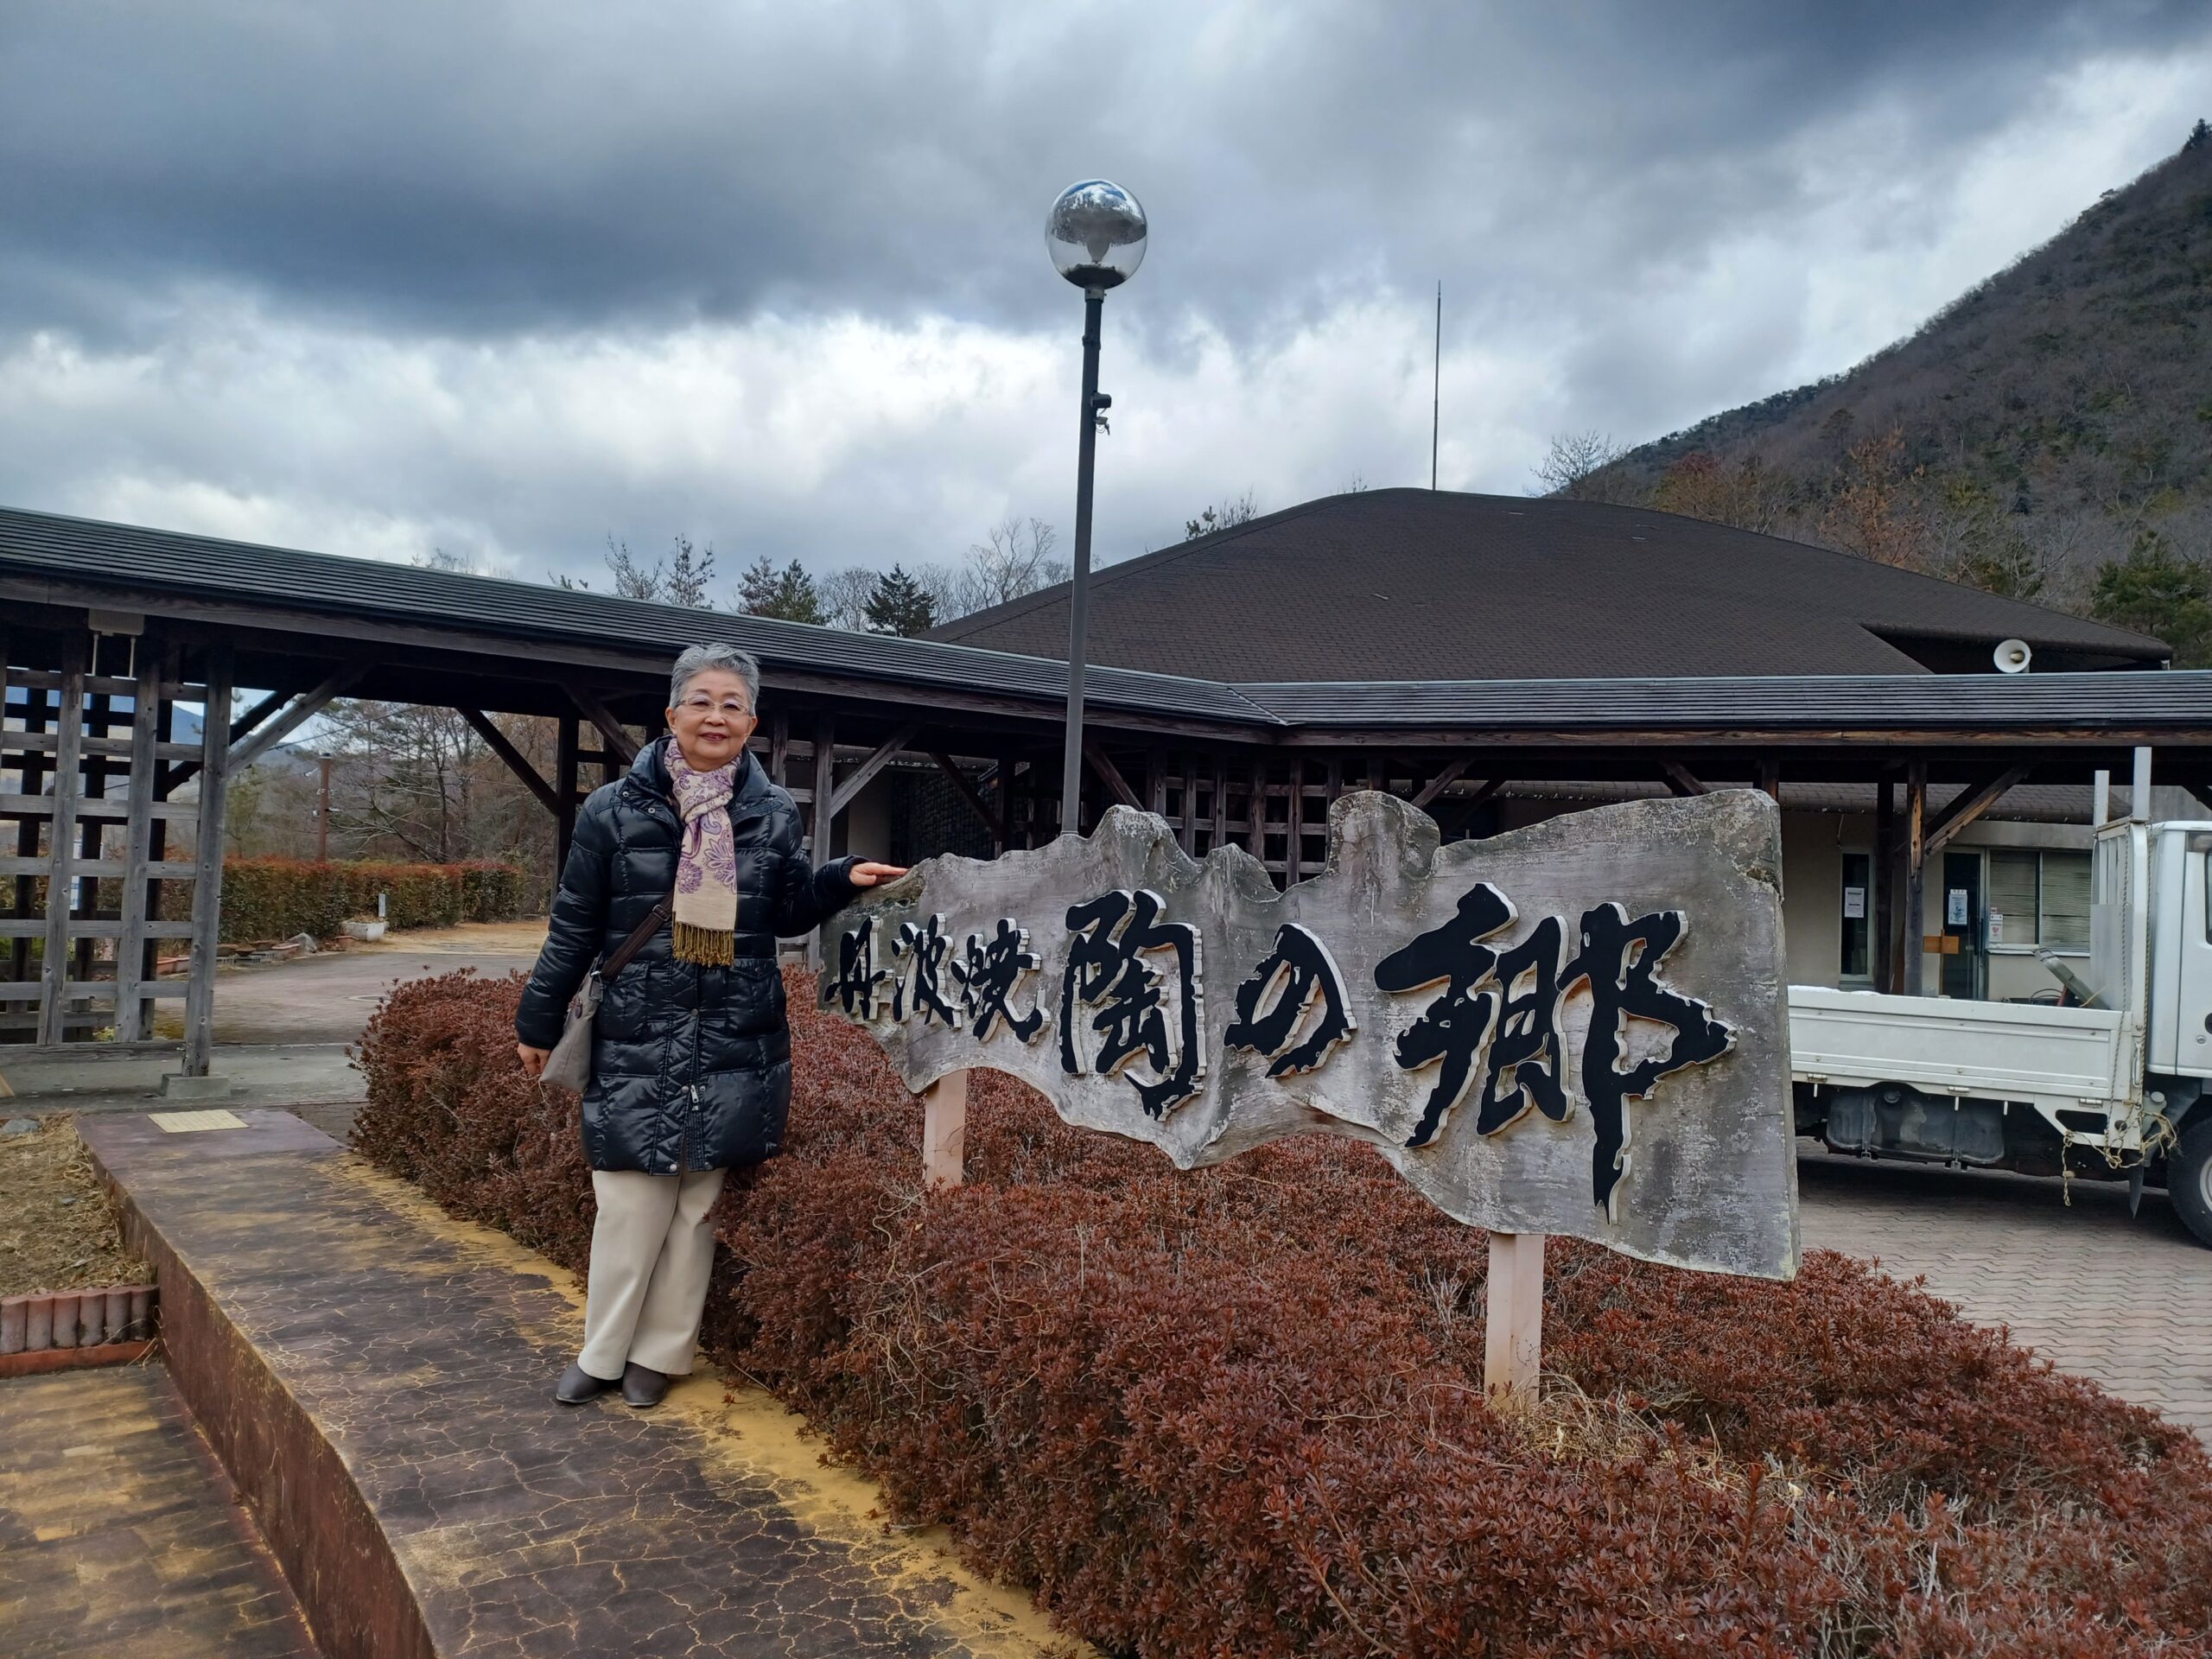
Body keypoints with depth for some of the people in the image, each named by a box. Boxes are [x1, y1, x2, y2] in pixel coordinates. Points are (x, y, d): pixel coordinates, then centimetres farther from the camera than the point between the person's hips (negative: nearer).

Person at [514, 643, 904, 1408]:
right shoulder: (615, 809, -2)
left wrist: (842, 880, -3)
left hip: (736, 1049, 1)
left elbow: (787, 914, 14)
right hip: (635, 1044, -1)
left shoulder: (773, 814, 3)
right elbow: (574, 927, 4)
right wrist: (538, 1023, 8)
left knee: (697, 1204, 9)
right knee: (630, 1204, 3)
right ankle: (602, 1353, 23)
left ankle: (661, 1353, 26)